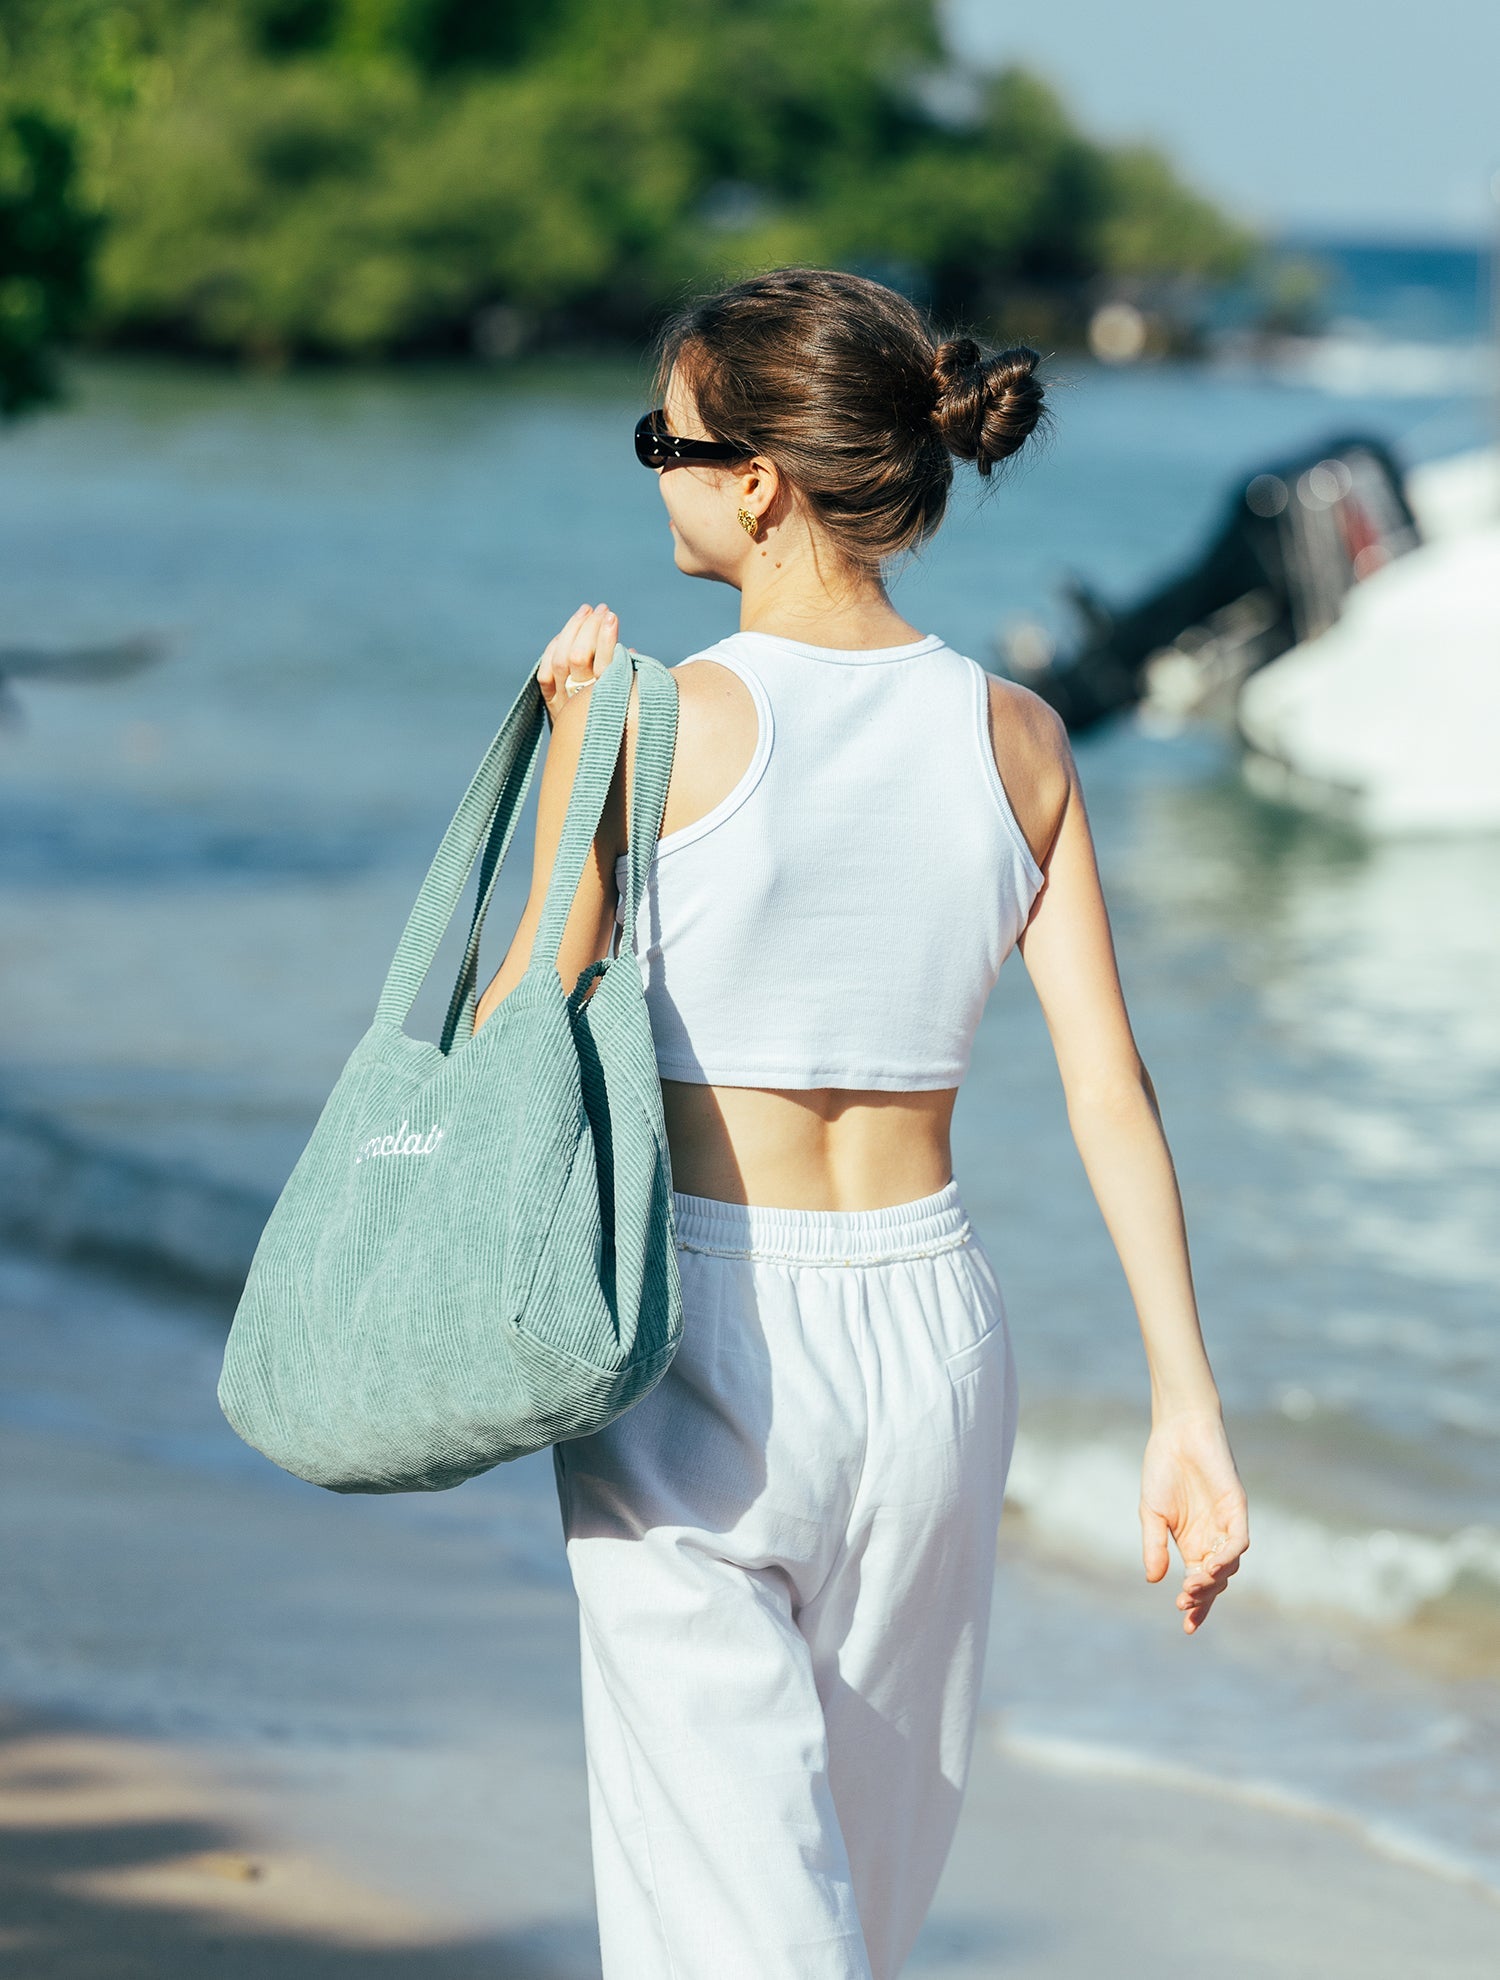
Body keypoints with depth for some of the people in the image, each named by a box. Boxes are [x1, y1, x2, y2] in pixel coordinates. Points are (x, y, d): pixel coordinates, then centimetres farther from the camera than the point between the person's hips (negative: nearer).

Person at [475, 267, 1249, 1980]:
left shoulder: (652, 728, -12)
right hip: (930, 1327, 5)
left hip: (698, 1337, -5)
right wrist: (1185, 1404, 0)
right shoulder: (1016, 739, 1)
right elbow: (1110, 1088, -2)